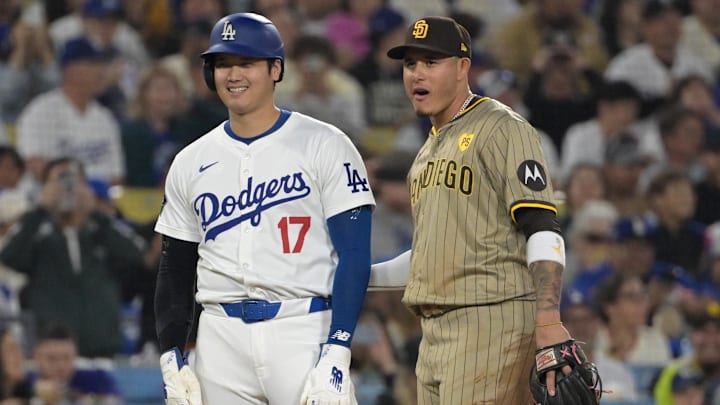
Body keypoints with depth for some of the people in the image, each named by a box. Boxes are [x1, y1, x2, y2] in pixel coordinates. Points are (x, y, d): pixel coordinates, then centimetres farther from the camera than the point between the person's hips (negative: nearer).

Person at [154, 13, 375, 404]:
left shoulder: (324, 146, -1)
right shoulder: (190, 163, 13)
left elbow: (353, 255, -7)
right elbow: (175, 271, 16)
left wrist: (335, 356, -16)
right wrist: (171, 360, 6)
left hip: (303, 331, -4)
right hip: (221, 339, 4)